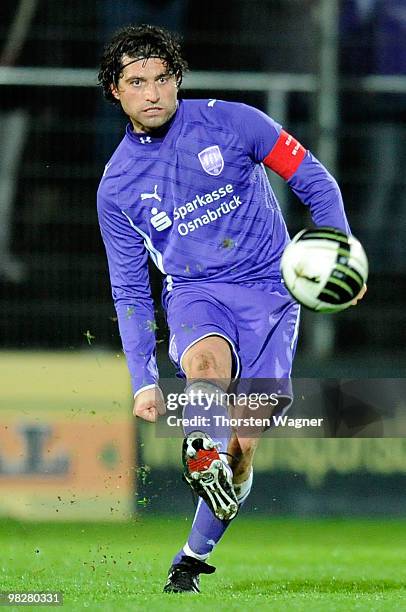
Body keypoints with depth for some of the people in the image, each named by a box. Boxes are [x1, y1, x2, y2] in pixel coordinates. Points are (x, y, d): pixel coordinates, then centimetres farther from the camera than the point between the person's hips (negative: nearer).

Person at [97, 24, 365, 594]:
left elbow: (314, 180, 3)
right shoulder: (116, 188, 5)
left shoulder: (229, 121, -2)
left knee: (242, 444, -9)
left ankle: (194, 556, 7)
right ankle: (203, 456, -57)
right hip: (195, 293, 2)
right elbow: (130, 292, 10)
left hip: (268, 289, -2)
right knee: (205, 361, -36)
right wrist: (144, 380, 3)